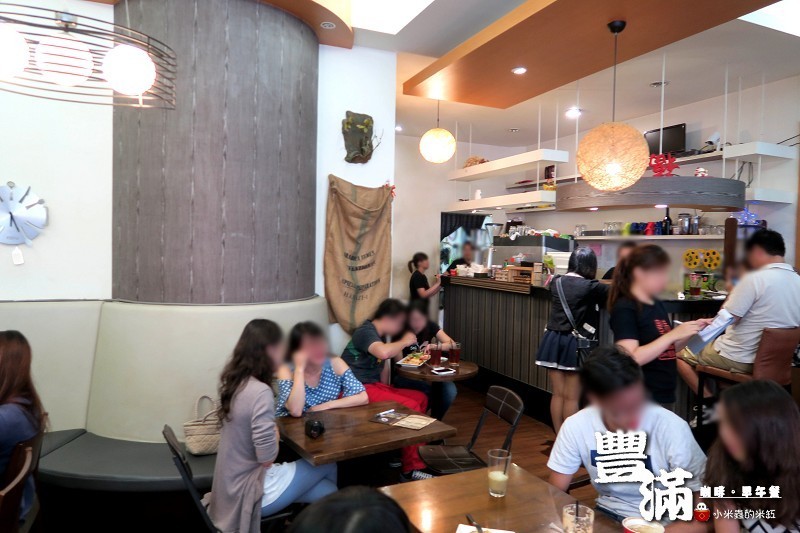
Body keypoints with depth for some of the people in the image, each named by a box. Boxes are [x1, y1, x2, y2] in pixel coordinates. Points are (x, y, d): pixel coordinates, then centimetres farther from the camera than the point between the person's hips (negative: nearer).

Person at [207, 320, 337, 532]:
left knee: (327, 490, 12)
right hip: (249, 492, -8)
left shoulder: (236, 381, 0)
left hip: (233, 487, 8)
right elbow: (267, 458, -25)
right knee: (328, 465, 11)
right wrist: (276, 434, -7)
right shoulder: (259, 392, -28)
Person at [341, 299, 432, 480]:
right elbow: (383, 352, -34)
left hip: (373, 386, 10)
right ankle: (411, 468, -11)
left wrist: (386, 393, 14)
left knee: (420, 398, 2)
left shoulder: (380, 336, 17)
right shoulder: (365, 331, -14)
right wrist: (404, 342, -17)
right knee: (410, 407, -21)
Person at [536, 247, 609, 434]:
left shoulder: (556, 282, 5)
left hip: (554, 340, 5)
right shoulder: (591, 287, -9)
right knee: (572, 397, 4)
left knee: (558, 394, 12)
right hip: (575, 343, -5)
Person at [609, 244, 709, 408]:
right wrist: (673, 334, -23)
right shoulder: (624, 309, -14)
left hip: (665, 396, 8)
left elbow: (665, 349, 16)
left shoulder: (657, 305, 10)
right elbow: (631, 358, -23)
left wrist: (692, 331, 2)